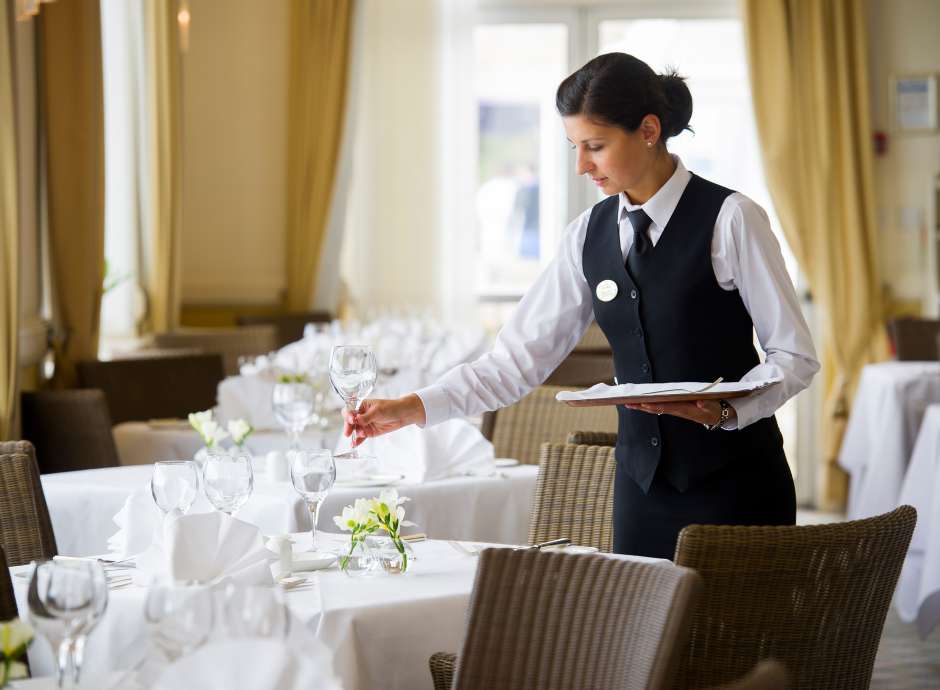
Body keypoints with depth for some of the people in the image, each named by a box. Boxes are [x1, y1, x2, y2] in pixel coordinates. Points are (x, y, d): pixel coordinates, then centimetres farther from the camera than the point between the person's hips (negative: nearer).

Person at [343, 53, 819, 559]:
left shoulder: (730, 219, -10)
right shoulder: (590, 233, 5)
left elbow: (794, 354, -7)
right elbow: (522, 355, 2)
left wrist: (725, 410, -24)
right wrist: (414, 408, -7)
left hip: (733, 483, -5)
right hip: (643, 483, 5)